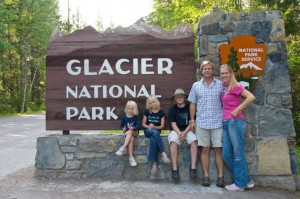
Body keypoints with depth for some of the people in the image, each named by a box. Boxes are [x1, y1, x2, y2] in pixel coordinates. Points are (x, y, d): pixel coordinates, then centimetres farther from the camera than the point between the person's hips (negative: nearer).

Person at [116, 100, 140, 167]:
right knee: (131, 139, -35)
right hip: (127, 133, 1)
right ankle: (131, 157, -45)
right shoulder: (124, 117, 5)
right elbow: (121, 125, 14)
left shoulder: (136, 117, 2)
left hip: (134, 132, -1)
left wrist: (133, 127, -30)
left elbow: (138, 125, -8)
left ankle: (123, 148, -45)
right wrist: (123, 129, -10)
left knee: (130, 131, -38)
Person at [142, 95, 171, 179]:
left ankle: (154, 165, -38)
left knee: (153, 140, -36)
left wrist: (154, 127, -17)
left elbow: (162, 126, 1)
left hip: (156, 131, 0)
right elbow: (143, 124, 8)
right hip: (147, 131, 0)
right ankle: (163, 154, -40)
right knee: (155, 133, -37)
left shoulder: (161, 112, 3)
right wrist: (148, 126, -12)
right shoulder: (147, 112, 7)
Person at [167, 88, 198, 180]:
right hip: (176, 130, 0)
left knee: (194, 140, -32)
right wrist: (179, 133, -18)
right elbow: (173, 124, 0)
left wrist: (184, 132, -17)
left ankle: (193, 167, -31)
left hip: (188, 130, 0)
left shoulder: (189, 108, 5)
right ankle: (174, 168, -32)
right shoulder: (172, 109, 7)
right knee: (173, 141, -32)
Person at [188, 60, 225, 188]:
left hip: (218, 123, -1)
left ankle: (221, 177, 8)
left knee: (218, 150, 2)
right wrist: (192, 120, 4)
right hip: (201, 123, 1)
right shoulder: (196, 85, 8)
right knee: (204, 149, 5)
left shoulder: (221, 85, 4)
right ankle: (206, 176, 12)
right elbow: (192, 104, 10)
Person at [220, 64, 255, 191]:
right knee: (226, 154, 7)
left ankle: (240, 184, 10)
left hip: (235, 121, -8)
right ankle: (246, 180, 18)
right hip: (226, 123, 8)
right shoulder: (224, 87, 15)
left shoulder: (235, 86, -7)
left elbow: (251, 97, -17)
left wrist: (238, 109, -14)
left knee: (238, 153, 0)